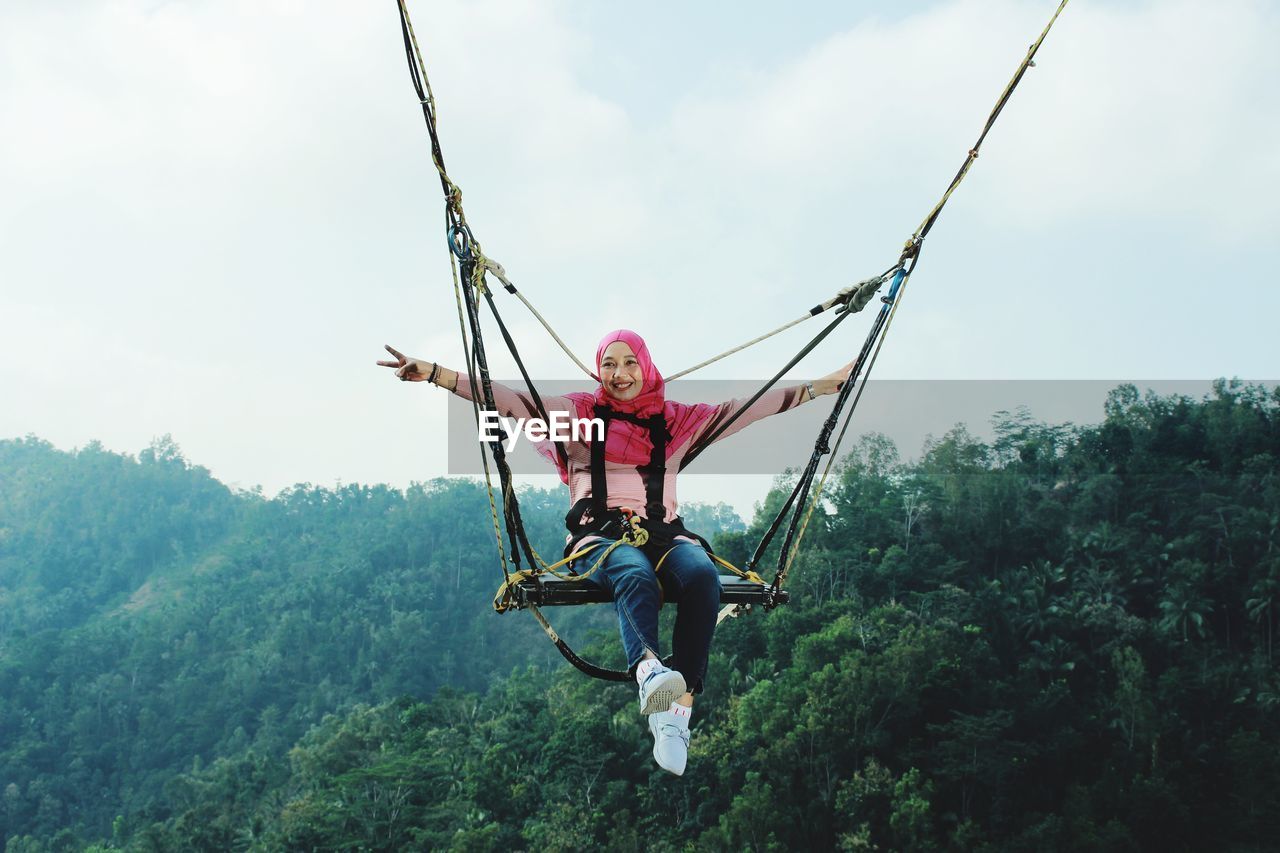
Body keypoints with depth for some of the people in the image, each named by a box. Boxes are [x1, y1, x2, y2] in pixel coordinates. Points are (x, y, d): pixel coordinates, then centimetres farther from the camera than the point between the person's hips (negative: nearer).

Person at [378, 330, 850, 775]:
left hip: (664, 533, 2)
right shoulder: (580, 413, 14)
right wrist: (431, 373, -7)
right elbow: (511, 400, 4)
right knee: (635, 574, -38)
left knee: (701, 573, -33)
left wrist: (829, 383, 14)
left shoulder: (675, 419, 20)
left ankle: (680, 708, -43)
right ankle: (650, 671, -67)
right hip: (600, 534, -2)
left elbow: (749, 408, 18)